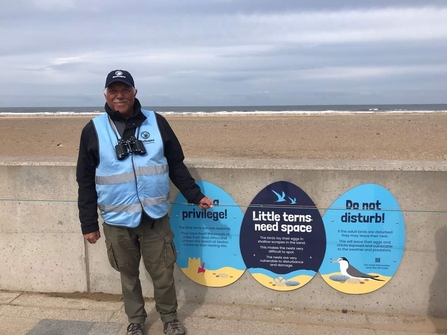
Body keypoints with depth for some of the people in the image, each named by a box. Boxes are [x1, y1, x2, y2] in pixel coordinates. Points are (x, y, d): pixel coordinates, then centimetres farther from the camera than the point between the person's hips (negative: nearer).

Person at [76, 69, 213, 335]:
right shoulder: (93, 130, -1)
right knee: (128, 274, 15)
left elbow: (176, 165, 7)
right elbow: (86, 181, 1)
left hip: (155, 216, 0)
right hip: (117, 220, 0)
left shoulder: (156, 122, 0)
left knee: (163, 272, 9)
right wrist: (89, 223, 1)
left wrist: (195, 195, 3)